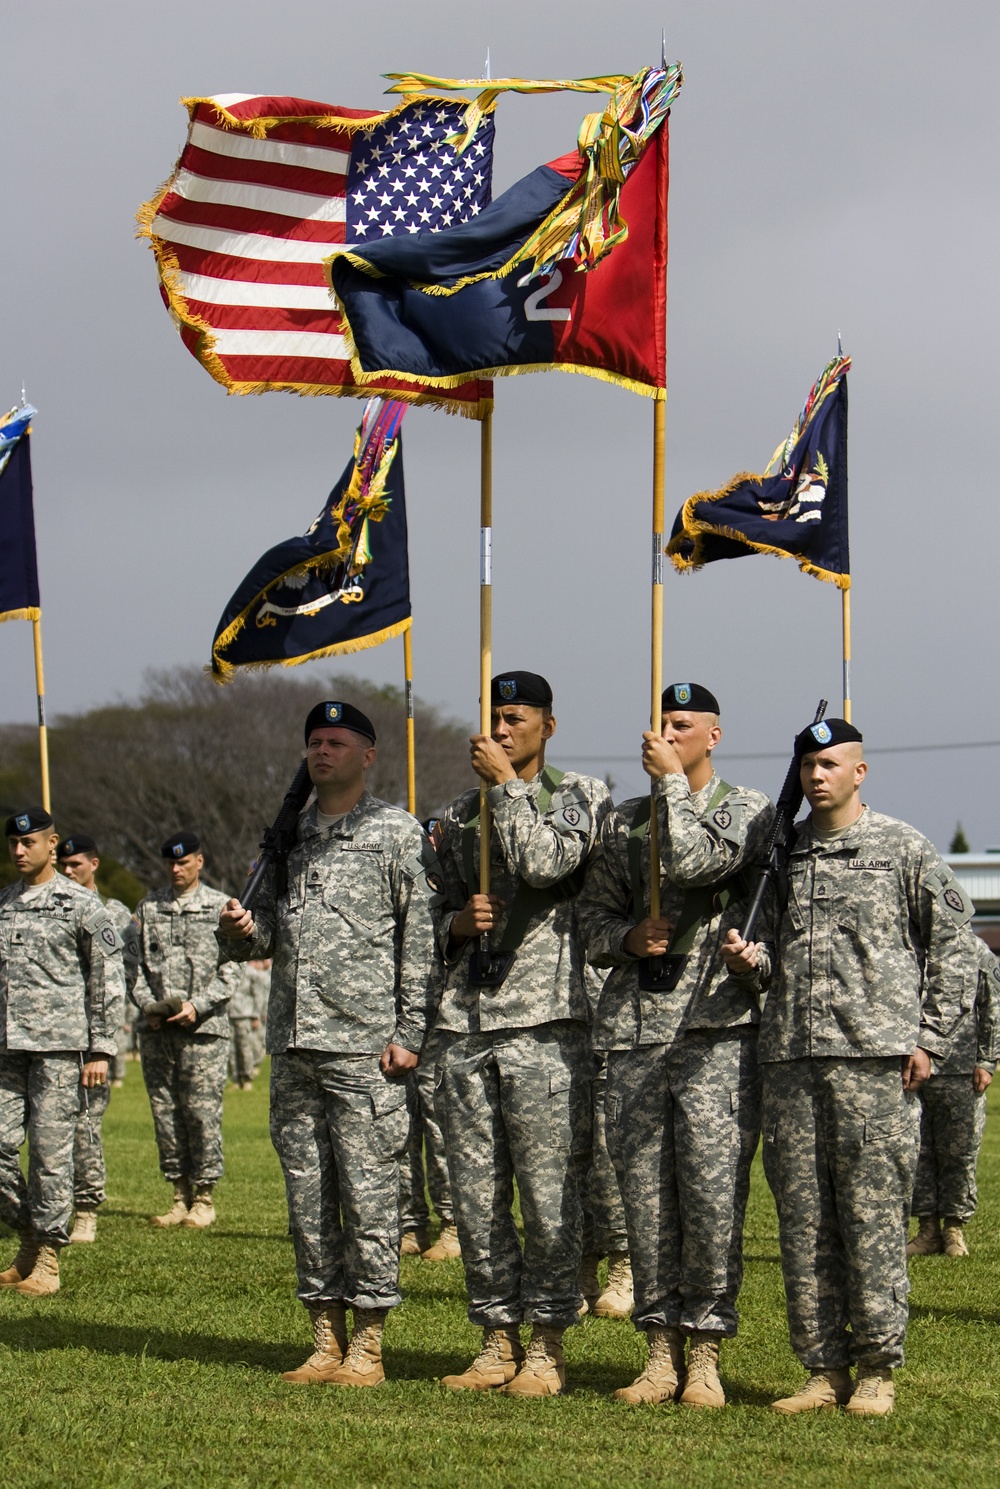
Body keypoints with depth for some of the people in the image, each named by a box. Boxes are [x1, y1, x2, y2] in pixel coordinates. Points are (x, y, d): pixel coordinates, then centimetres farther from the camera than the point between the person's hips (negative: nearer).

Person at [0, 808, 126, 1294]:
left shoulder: (80, 905, -1)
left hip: (58, 1045, -5)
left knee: (51, 1151, -5)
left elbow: (109, 980, -2)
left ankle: (47, 1258, 2)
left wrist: (101, 1050, -7)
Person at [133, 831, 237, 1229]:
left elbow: (229, 971, 0)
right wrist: (147, 1004, -4)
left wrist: (197, 1006, -13)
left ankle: (204, 1198, 3)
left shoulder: (220, 907, 4)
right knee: (165, 1111, 4)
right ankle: (180, 1195, 12)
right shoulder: (148, 908, 14)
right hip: (156, 1028, 4)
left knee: (203, 1111, -5)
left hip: (204, 1028, -3)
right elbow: (136, 964, 13)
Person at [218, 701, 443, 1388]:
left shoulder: (397, 832, 0)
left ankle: (368, 1347, 0)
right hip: (293, 1046, 6)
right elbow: (266, 930, 22)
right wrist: (241, 930, -2)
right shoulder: (290, 835, 17)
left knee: (368, 1195, -5)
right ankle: (327, 1343, 13)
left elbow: (422, 938, -4)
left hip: (365, 1046, -6)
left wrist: (410, 1031, -12)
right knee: (308, 1197, 7)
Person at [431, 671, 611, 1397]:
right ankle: (498, 1340, 14)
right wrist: (458, 923, 1)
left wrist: (508, 783, -9)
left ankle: (548, 1345, 3)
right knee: (477, 1196, 6)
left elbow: (546, 862, -16)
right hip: (464, 1023, 5)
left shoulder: (581, 796, 3)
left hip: (545, 1023, -5)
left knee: (550, 1193, -4)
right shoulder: (461, 817, 18)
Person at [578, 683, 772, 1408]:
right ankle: (662, 1351, 11)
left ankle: (706, 1353, -3)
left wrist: (671, 780, -7)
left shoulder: (747, 809, 3)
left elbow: (692, 861, -16)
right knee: (645, 1191, 4)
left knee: (713, 1189, -9)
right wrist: (629, 937, -1)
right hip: (635, 1024, 5)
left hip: (719, 1027, -5)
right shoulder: (624, 821, 18)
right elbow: (594, 913, 20)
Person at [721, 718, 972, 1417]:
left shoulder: (903, 847, 3)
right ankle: (824, 1368, 9)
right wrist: (750, 962, 0)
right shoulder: (782, 853, 17)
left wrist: (930, 1038, -3)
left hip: (875, 1055, -5)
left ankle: (878, 1368, 1)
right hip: (791, 1057, 5)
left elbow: (950, 940, 3)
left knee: (874, 1214, -6)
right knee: (802, 1219, 3)